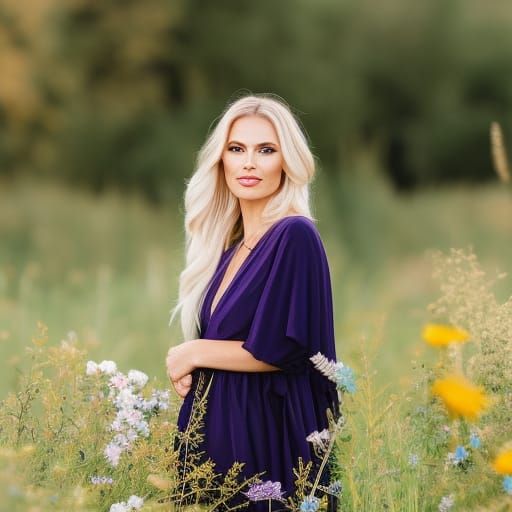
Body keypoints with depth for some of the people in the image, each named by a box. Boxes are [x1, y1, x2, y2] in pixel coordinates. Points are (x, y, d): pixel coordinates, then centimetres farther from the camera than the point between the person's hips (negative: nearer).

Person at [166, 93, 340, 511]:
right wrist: (188, 368, -2)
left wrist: (192, 354, -7)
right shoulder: (229, 244, 11)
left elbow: (282, 349, -18)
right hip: (217, 429, 8)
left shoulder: (294, 236, -13)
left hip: (267, 435, -8)